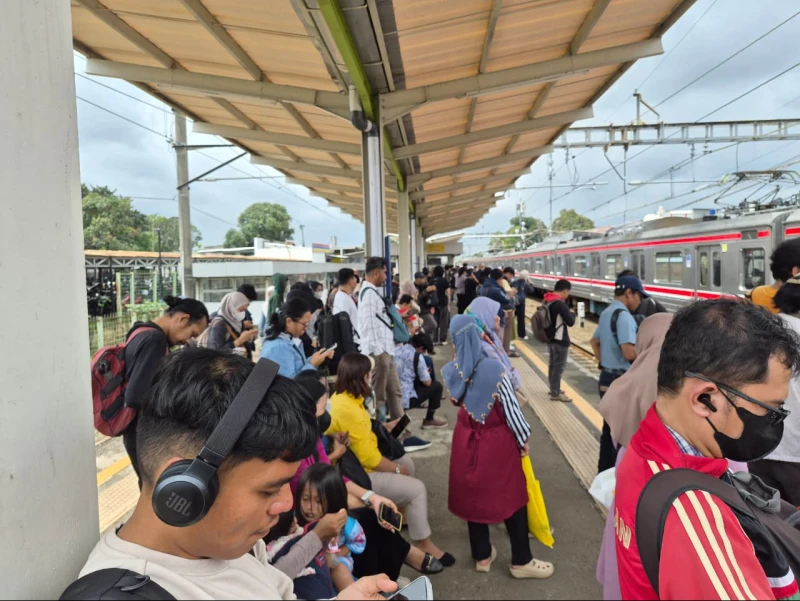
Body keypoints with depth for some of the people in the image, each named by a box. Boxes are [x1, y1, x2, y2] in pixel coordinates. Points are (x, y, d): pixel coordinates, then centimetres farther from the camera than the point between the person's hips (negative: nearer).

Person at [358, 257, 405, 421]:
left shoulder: (374, 291, 15)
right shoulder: (368, 292, -15)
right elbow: (368, 324, -21)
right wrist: (377, 351, -21)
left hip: (386, 350, 10)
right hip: (378, 352, -10)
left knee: (394, 391, 16)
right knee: (378, 395, 1)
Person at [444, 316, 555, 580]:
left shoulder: (450, 371, -8)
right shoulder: (493, 367, -24)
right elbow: (510, 406, -17)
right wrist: (524, 438, -3)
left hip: (467, 439, 5)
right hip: (497, 439, -4)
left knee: (474, 495, 17)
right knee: (512, 496, 12)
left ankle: (482, 556, 32)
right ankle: (521, 561, 25)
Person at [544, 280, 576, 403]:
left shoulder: (547, 301, 5)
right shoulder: (561, 304, -22)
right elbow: (570, 322, -18)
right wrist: (572, 314, 1)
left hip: (550, 338, 9)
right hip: (560, 340, -9)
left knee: (553, 364, 18)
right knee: (559, 366, -1)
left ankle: (554, 388, 31)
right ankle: (555, 394, 5)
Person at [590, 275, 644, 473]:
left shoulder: (606, 313, 12)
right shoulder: (624, 316, -19)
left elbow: (595, 341, 26)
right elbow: (629, 353, -27)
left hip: (606, 378, 10)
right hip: (621, 381, -10)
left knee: (610, 426, 18)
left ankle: (605, 470, 28)